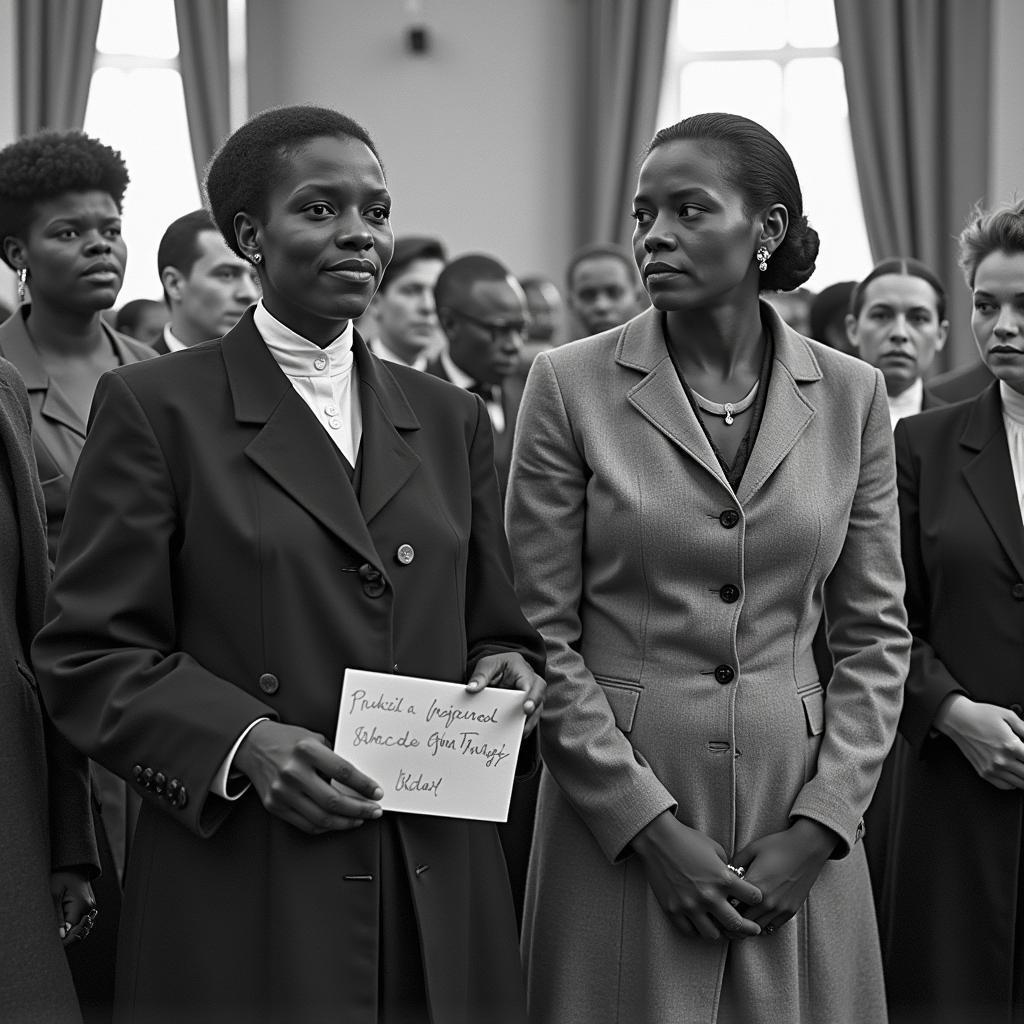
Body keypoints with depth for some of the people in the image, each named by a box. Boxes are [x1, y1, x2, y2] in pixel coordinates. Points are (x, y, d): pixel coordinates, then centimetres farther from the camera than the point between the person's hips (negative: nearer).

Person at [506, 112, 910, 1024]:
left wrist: (818, 826, -5)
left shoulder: (850, 396, 3)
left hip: (799, 819, 2)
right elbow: (545, 634, -5)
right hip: (617, 808, -2)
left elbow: (875, 632, 5)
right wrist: (652, 828, -11)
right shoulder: (571, 386, -4)